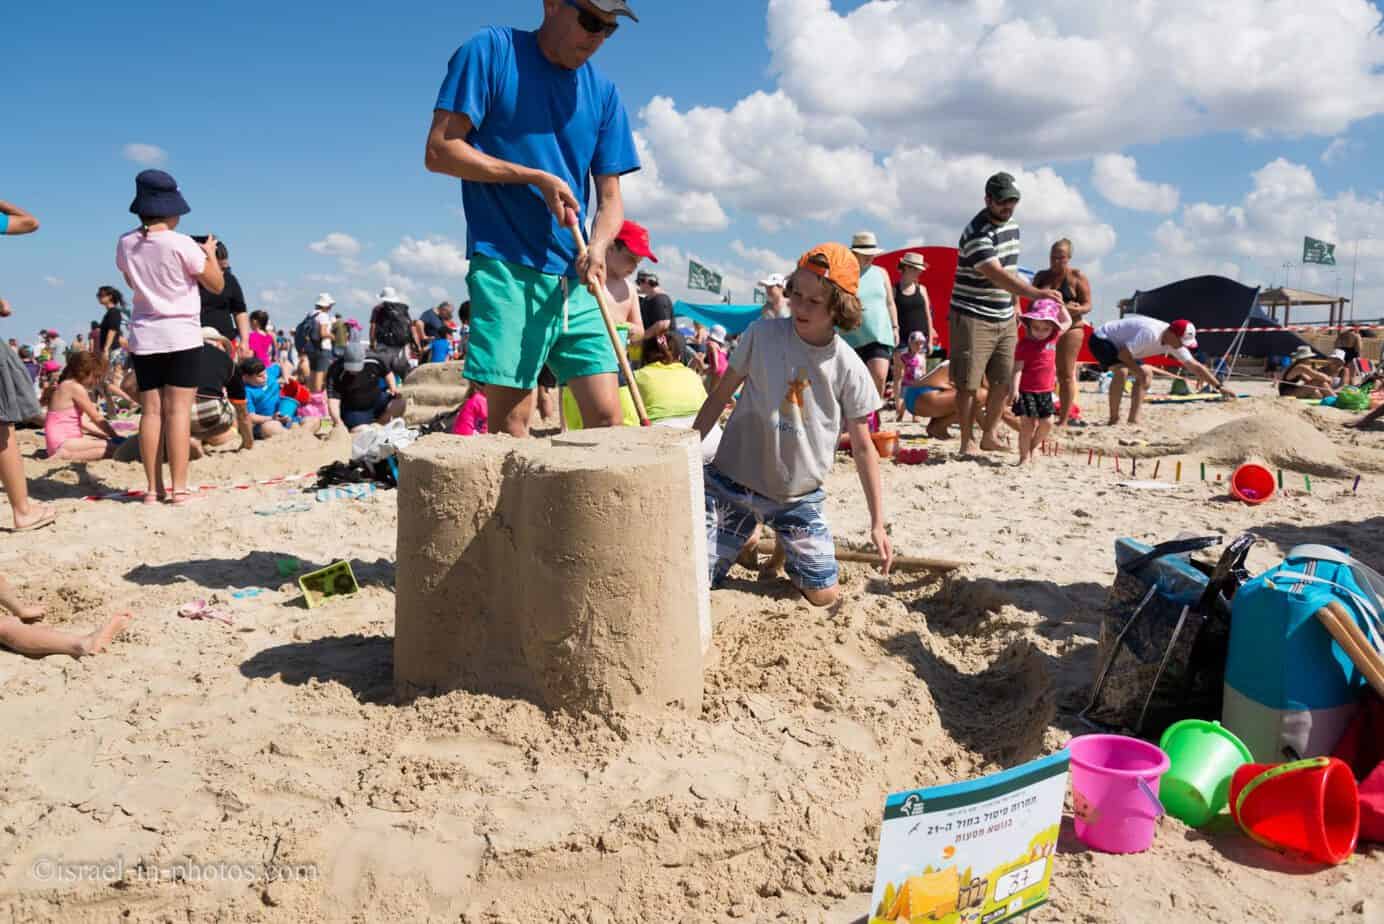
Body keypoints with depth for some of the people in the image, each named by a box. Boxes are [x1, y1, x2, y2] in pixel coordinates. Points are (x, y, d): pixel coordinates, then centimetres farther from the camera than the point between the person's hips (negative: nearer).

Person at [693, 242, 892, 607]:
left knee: (824, 596, 1)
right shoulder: (762, 335, -11)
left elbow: (863, 447, -2)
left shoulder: (849, 368, -9)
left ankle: (783, 549, 33)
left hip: (799, 496, 1)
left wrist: (877, 523, -3)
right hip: (732, 482, -1)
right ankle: (749, 531, 24)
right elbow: (721, 395, 1)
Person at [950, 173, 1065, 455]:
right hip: (973, 318, -8)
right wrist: (1036, 293, -39)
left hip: (1005, 318, 8)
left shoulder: (1011, 225, 10)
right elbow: (997, 275, -29)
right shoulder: (977, 233, -18)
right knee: (968, 384, -2)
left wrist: (1016, 309, 17)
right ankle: (966, 443, 8)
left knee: (1004, 383, 9)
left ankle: (989, 437, 23)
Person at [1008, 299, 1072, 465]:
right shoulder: (1024, 343, -10)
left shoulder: (1053, 337, 5)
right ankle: (1024, 456, 4)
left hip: (1045, 390, 5)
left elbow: (1067, 323, 22)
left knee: (1047, 423, 7)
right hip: (1026, 390, -5)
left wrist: (1061, 306, 13)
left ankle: (1033, 446, 31)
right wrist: (1014, 388, -20)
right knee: (1027, 424, -5)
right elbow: (1018, 367, -13)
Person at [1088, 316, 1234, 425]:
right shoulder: (1151, 333, -34)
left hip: (1120, 345, 10)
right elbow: (1122, 355, -31)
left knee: (1146, 377, 7)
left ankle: (1133, 420, 8)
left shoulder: (1175, 343, -7)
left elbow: (1195, 366, -1)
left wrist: (1219, 386, -3)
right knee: (1121, 371, -32)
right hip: (1101, 339, -10)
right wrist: (1140, 371, -19)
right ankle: (1114, 420, -23)